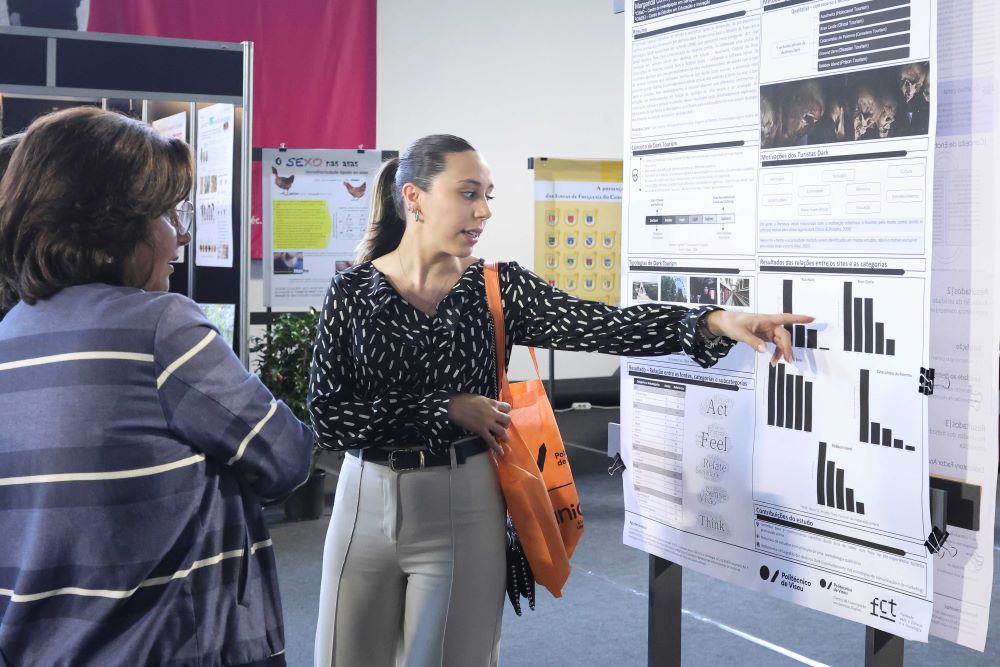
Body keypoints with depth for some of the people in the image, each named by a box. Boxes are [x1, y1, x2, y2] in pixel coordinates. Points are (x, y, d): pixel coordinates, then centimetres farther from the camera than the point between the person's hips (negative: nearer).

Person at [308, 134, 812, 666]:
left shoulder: (499, 288, -2)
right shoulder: (352, 290, -4)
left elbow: (600, 327, -15)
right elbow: (326, 416, -10)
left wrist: (716, 321, -27)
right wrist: (446, 410, -14)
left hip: (463, 507, 0)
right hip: (367, 502, 0)